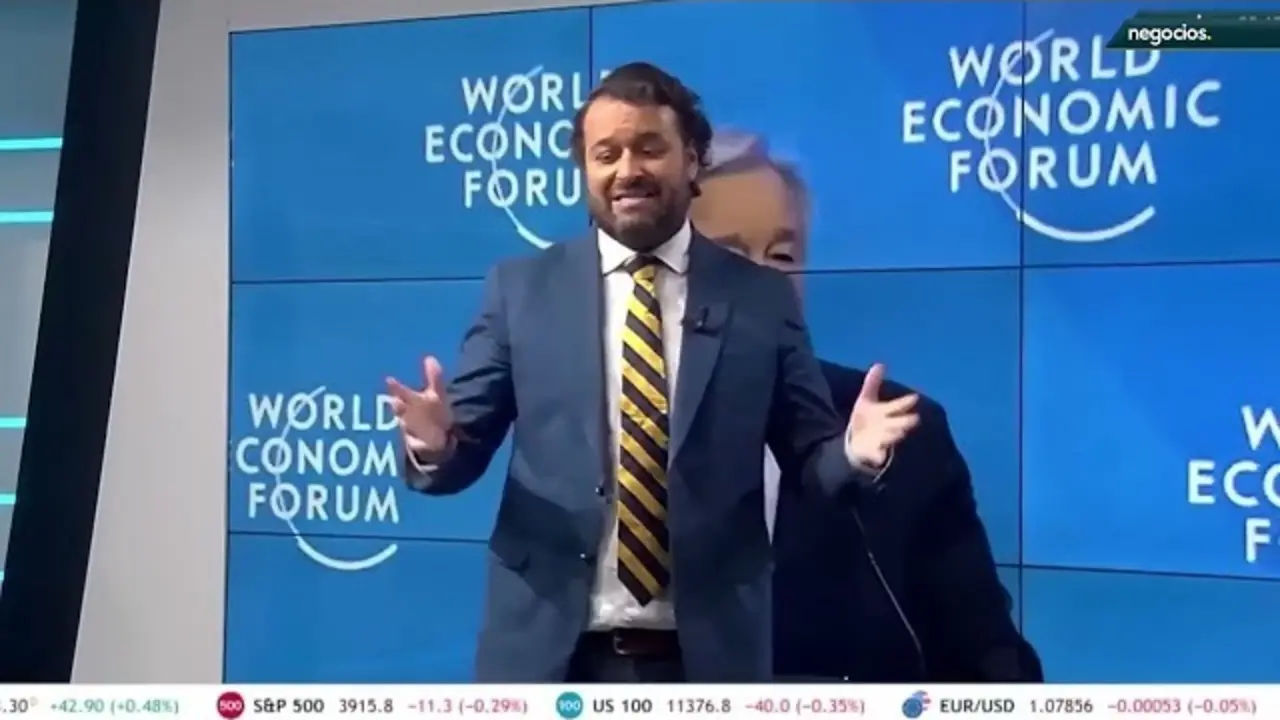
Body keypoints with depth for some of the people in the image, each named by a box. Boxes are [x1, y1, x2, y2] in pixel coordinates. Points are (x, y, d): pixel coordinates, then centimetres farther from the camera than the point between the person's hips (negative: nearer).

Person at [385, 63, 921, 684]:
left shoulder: (761, 297, 3)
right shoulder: (520, 289, 3)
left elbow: (810, 458, 4)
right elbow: (466, 447, 4)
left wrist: (854, 453, -18)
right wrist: (436, 443, -19)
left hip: (709, 651, 0)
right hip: (546, 648, 0)